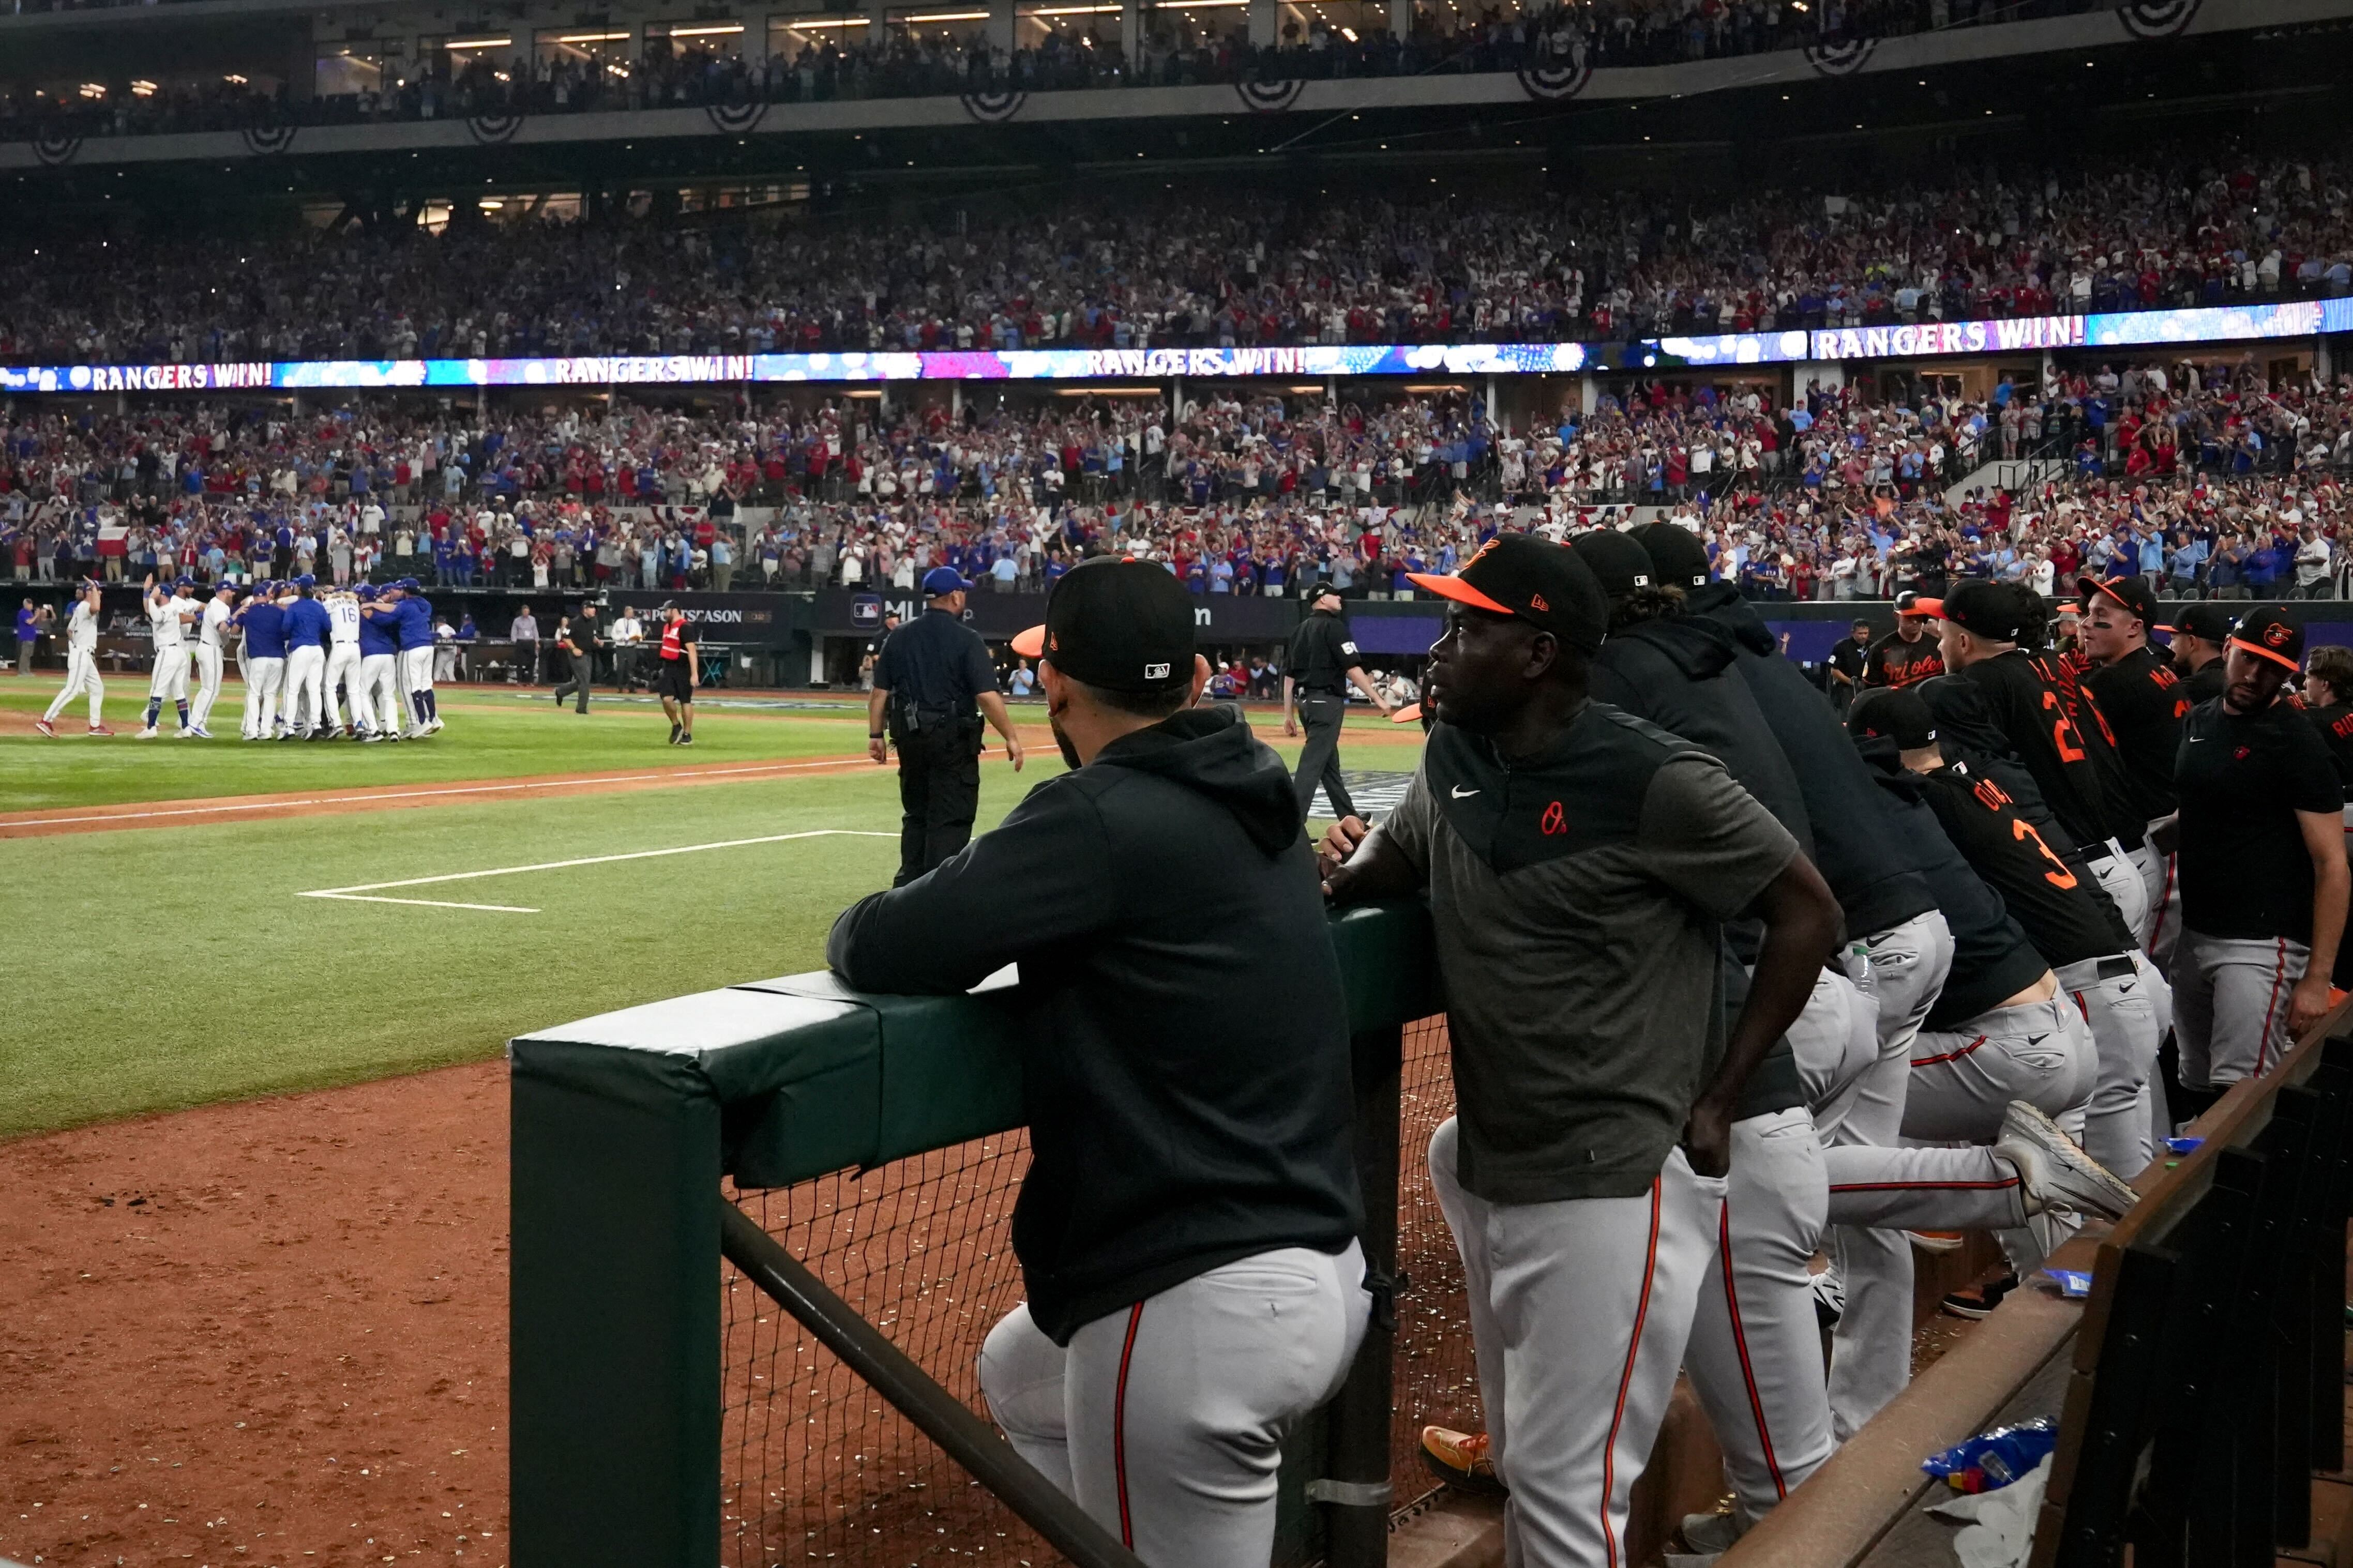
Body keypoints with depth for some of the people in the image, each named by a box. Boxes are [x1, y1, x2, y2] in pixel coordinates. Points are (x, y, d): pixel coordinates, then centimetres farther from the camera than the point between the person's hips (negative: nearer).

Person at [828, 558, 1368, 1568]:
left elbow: (880, 953, -17)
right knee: (1018, 1373, 32)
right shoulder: (1253, 802, 9)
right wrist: (978, 899, 15)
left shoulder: (1106, 813, -16)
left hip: (1201, 1309, -9)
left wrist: (862, 929, 5)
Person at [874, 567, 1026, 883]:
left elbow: (879, 693, 4)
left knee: (915, 815, 19)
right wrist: (1011, 738, -11)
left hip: (910, 738, 6)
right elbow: (987, 696, -16)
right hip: (954, 739, -5)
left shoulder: (898, 638, 6)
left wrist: (876, 735, 10)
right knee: (951, 820, 0)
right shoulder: (967, 639, -10)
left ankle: (908, 886, 23)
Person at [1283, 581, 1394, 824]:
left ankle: (1349, 818, 28)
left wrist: (1288, 715, 16)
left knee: (1330, 763, 17)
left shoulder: (1300, 630, 15)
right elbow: (1352, 669, -16)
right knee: (1312, 763, -12)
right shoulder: (1333, 626, -8)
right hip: (1327, 702, -9)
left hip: (1305, 702, 9)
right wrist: (1377, 698, -13)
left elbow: (1288, 676, 14)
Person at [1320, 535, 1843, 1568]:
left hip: (1611, 1190, -8)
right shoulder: (1453, 761, 4)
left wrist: (1715, 1101, -11)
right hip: (1488, 1174, 8)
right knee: (1522, 1464, 21)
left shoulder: (1655, 781, -18)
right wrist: (1337, 873, 1)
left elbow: (1808, 914, -11)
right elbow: (1396, 854, 24)